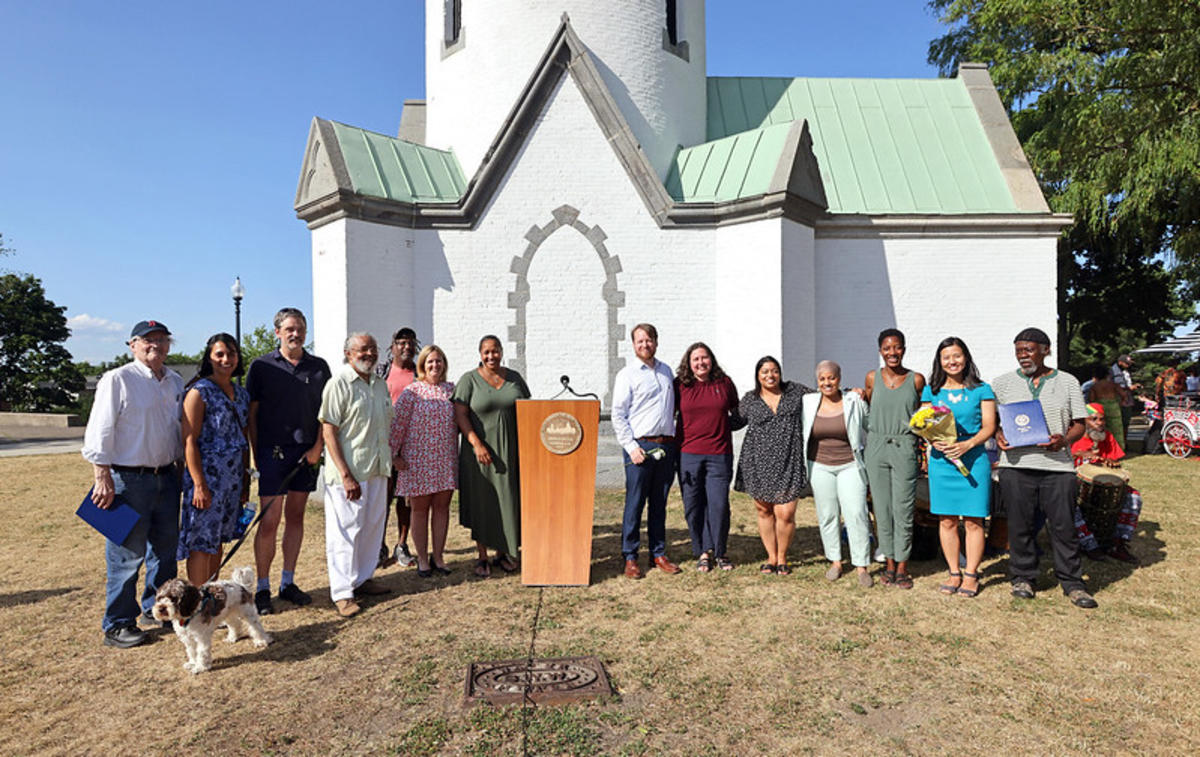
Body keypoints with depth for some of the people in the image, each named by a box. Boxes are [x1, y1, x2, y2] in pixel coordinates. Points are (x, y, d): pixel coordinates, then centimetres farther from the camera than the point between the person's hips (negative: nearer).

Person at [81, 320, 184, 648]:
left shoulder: (175, 382, 12)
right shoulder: (117, 380, -8)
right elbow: (99, 432, -11)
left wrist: (182, 467, 19)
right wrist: (102, 478, -15)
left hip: (166, 477, 7)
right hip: (129, 480, -6)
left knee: (165, 550, 15)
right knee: (127, 555, -1)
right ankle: (118, 625, 13)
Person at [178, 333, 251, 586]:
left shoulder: (241, 394, 12)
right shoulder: (199, 391, -8)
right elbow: (190, 441, -13)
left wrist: (246, 481, 14)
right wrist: (199, 485, -18)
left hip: (234, 477, 7)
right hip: (207, 475, -7)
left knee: (218, 539, 14)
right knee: (202, 542, -2)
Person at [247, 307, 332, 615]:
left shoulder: (319, 367, 8)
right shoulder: (261, 366, 1)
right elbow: (251, 414, 2)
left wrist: (318, 446, -2)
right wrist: (256, 454, -3)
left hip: (307, 453, 3)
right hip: (273, 451, -3)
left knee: (296, 517, 10)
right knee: (269, 521, -3)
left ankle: (288, 583, 21)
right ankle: (262, 589, 10)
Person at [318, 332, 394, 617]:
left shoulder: (380, 384, 12)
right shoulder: (338, 384, -11)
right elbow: (328, 432, -15)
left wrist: (390, 457, 16)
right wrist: (346, 475, -20)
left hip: (377, 470, 7)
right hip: (348, 471, -7)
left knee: (373, 526, 15)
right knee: (345, 530, -1)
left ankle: (363, 578, 30)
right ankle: (342, 593, 8)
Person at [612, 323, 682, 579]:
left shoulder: (666, 371, 15)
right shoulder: (627, 375, -1)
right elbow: (618, 415, -5)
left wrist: (674, 443, 12)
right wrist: (631, 447, -12)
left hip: (666, 446, 5)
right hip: (640, 446, -5)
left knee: (659, 503, 10)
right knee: (635, 503, -2)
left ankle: (658, 554, 19)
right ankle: (630, 558, 7)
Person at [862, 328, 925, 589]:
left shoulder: (916, 380, 1)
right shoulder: (872, 378, 6)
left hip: (904, 448, -2)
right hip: (876, 447, 2)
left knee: (903, 509, -1)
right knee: (882, 508, 7)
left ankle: (902, 566, 12)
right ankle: (890, 564, 19)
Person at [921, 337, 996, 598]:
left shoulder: (981, 390, 4)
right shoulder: (931, 391, 10)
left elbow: (989, 427, 0)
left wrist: (968, 443, -16)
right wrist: (935, 441, -11)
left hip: (974, 460, -2)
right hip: (941, 460, 2)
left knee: (973, 521, 1)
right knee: (946, 521, 6)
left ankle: (971, 575, 14)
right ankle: (954, 574, 18)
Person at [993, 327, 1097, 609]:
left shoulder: (1068, 382, 10)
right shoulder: (1003, 383, 10)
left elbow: (1079, 424, 9)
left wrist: (1065, 439, -11)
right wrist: (998, 435, -9)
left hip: (1057, 464, 0)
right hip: (1015, 464, 0)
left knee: (1064, 525, 3)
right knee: (1020, 524, 5)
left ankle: (1072, 583, 17)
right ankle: (1023, 577, 20)